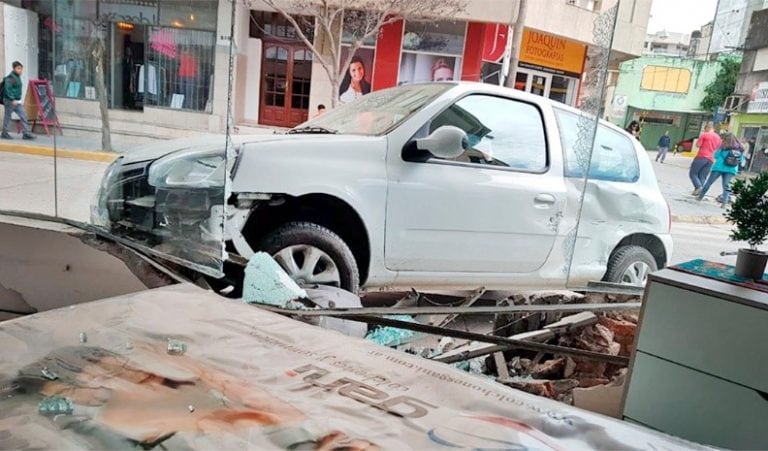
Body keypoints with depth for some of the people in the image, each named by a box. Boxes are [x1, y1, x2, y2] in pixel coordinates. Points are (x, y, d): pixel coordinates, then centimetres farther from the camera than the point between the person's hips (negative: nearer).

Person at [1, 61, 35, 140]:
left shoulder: (18, 77, 13)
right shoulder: (10, 78, -14)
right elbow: (8, 89, -20)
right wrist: (12, 99, -23)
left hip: (17, 101, 8)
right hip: (10, 101, -8)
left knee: (23, 116, 1)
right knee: (7, 116, 2)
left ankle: (26, 133, 0)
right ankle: (4, 133, 12)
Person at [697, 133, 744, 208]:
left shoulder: (724, 147, -5)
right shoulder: (739, 149, 7)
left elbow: (716, 155, 1)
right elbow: (742, 161, 10)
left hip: (719, 168, -3)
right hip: (731, 170, 3)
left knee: (709, 183, 10)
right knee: (726, 186, 2)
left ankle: (700, 197, 22)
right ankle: (724, 202, -11)